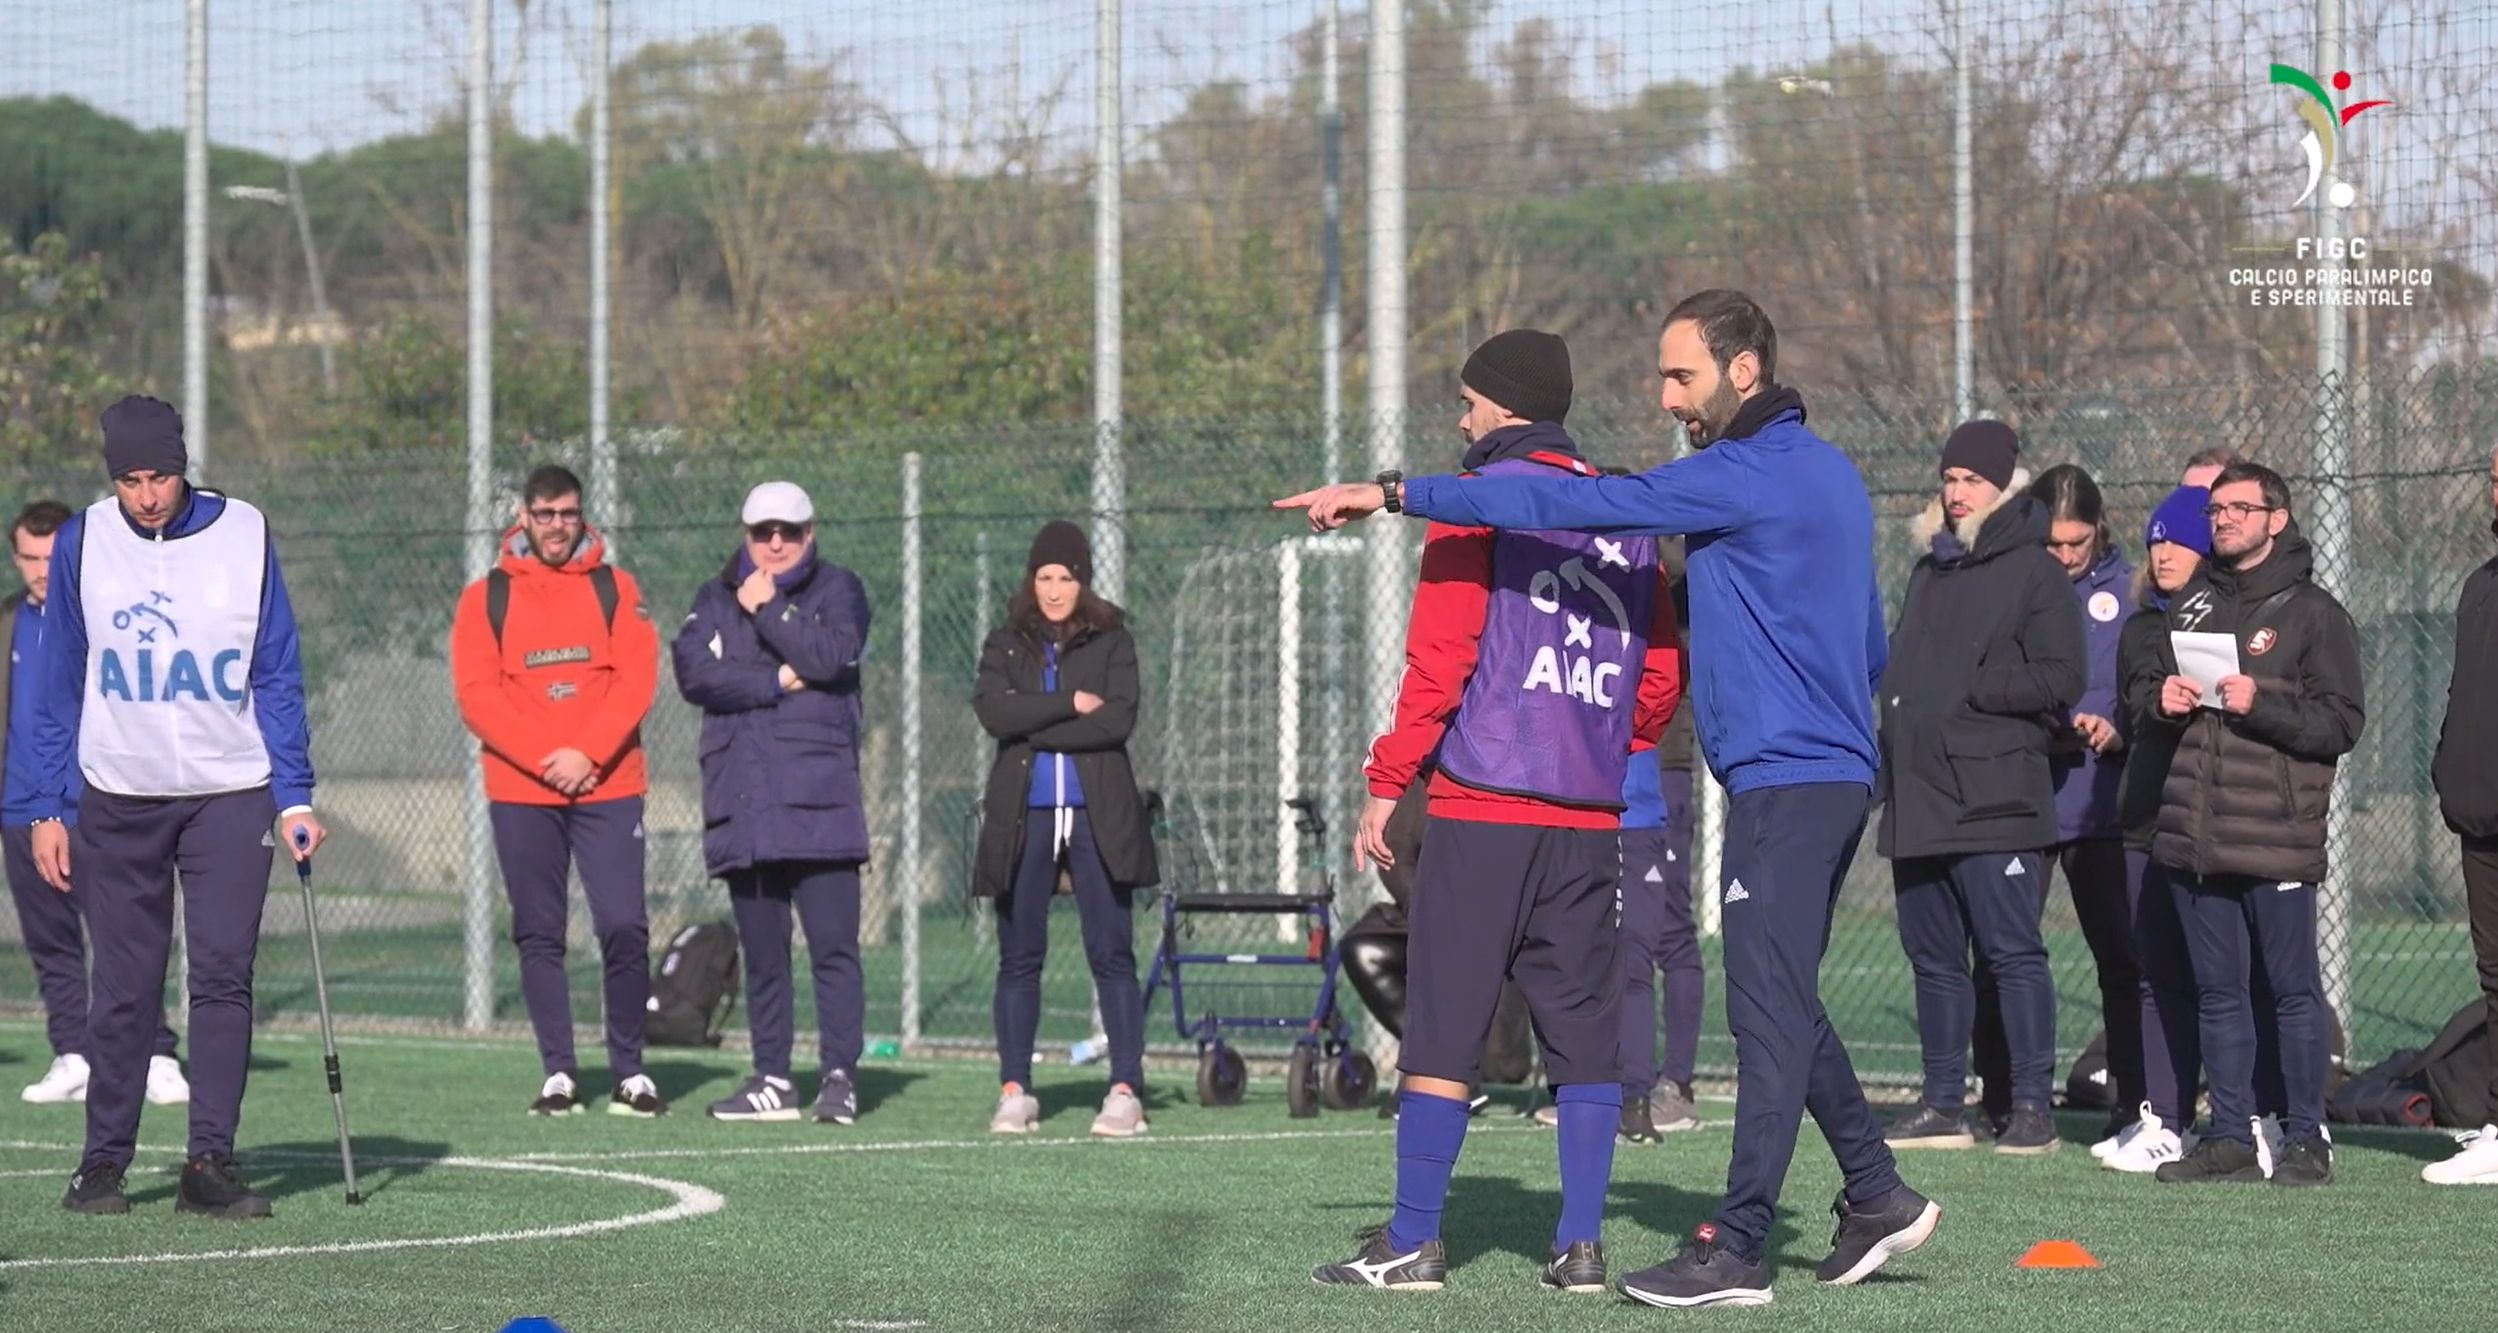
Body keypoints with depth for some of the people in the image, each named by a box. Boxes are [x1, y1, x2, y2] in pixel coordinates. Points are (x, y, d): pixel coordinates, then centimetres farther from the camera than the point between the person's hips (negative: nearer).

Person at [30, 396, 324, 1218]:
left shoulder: (243, 537, -2)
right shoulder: (81, 544, 0)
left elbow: (276, 678, 2)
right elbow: (59, 688, 5)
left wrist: (293, 797, -4)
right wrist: (48, 809, 1)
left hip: (231, 793, 0)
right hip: (118, 799, 0)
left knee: (224, 978, -6)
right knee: (124, 988, 2)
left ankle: (210, 1165, -4)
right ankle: (104, 1163, 11)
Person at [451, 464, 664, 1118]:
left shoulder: (615, 589, 8)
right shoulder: (486, 598, 7)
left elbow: (636, 680, -1)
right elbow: (476, 694, -2)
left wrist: (586, 754, -14)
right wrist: (543, 759, -13)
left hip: (608, 788, 0)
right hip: (520, 794, 0)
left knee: (624, 928, -7)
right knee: (538, 935, 2)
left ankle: (630, 1074, 3)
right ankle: (559, 1074, 7)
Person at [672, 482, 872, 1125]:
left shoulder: (838, 590, 9)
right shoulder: (715, 599, 16)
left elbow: (830, 657, -11)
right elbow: (693, 672, -2)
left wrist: (767, 609, -3)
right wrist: (779, 681, -8)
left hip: (819, 800, -3)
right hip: (742, 801, 3)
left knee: (833, 945, -10)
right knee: (761, 952, 7)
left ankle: (840, 1074, -10)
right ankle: (772, 1081, 11)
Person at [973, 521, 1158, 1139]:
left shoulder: (1112, 641, 7)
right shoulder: (1006, 644, 11)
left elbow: (1120, 718, -8)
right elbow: (993, 711, -7)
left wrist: (1035, 731, -8)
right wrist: (1071, 705, -11)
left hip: (1098, 816, -2)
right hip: (1023, 817, 2)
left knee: (1112, 953, -4)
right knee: (1019, 956, 4)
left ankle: (1125, 1091, -5)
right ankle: (1014, 1090, 8)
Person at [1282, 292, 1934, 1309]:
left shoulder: (1746, 475, -14)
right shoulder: (1829, 474, 17)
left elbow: (1573, 505, -20)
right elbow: (1872, 650, 23)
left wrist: (1397, 494, -19)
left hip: (1785, 782, -10)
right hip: (1834, 772, 10)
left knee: (1770, 1012, -9)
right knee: (1783, 1006, 17)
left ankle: (1736, 1249, -8)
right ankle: (1876, 1195, 22)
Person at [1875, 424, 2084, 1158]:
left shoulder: (2035, 573, -2)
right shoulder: (1929, 571, 22)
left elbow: (2060, 680, -11)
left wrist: (1967, 691, -12)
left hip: (1993, 802, -8)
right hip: (1919, 804, 8)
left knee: (2012, 953, -7)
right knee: (1934, 959, 9)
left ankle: (2032, 1106, -6)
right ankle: (1942, 1104, 14)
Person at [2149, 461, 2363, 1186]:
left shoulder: (2313, 612, 0)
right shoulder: (2191, 604, 17)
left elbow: (2343, 722, -6)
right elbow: (2144, 699, 26)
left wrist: (2260, 705, -17)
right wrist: (2161, 701, 4)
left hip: (2277, 838, -6)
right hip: (2196, 836, 6)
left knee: (2293, 991, -1)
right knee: (2217, 993, 8)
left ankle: (2306, 1139, 4)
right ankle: (2230, 1136, 14)